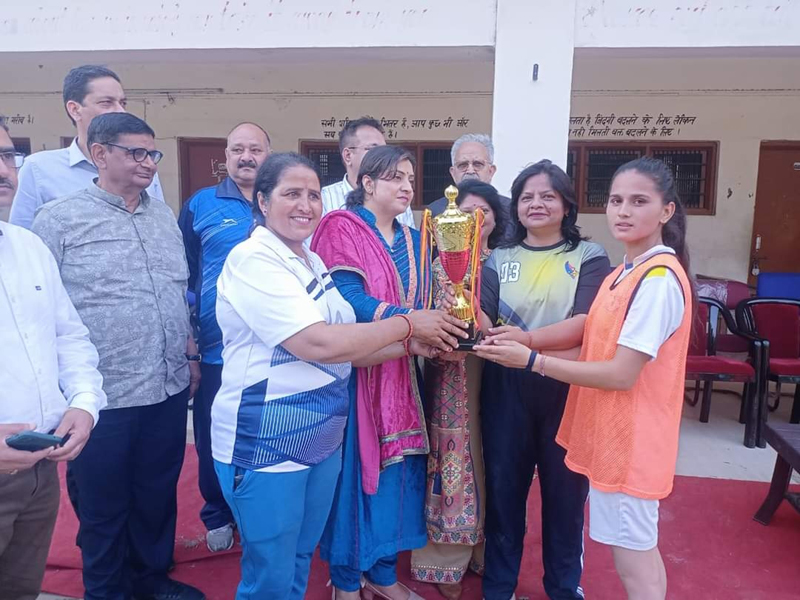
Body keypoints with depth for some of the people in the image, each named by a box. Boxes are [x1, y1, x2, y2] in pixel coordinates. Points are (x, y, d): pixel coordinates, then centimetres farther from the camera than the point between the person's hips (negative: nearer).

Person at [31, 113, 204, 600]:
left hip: (170, 388, 5)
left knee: (159, 494, 19)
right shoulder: (60, 219, -7)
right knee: (104, 505, 14)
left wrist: (190, 353, 15)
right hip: (105, 396, -5)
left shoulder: (165, 216, 10)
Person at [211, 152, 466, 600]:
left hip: (322, 440, 8)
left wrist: (410, 346, -6)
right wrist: (407, 324, -18)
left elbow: (345, 351, 8)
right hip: (264, 445, -7)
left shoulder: (314, 263, 9)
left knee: (301, 562, 23)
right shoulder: (252, 260, -17)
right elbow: (317, 344, -27)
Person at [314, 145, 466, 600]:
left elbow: (418, 303, 9)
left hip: (400, 370, 6)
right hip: (354, 367, -6)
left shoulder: (412, 239, 13)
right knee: (355, 466, 2)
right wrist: (411, 322, -29)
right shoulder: (340, 227, -7)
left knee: (396, 465, 12)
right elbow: (347, 298, -19)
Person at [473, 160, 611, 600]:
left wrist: (527, 339, -29)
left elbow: (587, 323, -16)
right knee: (503, 488, 12)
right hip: (507, 389, 2)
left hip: (568, 388, -1)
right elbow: (485, 324, -6)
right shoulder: (499, 260, 6)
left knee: (565, 490, 13)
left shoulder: (589, 257, -1)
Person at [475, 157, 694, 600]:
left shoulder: (660, 278, -21)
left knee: (633, 556, 7)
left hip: (630, 438, -9)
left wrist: (533, 361, -21)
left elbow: (622, 373, -24)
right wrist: (527, 342, -1)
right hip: (611, 431, 9)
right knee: (635, 549, 22)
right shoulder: (626, 272, 10)